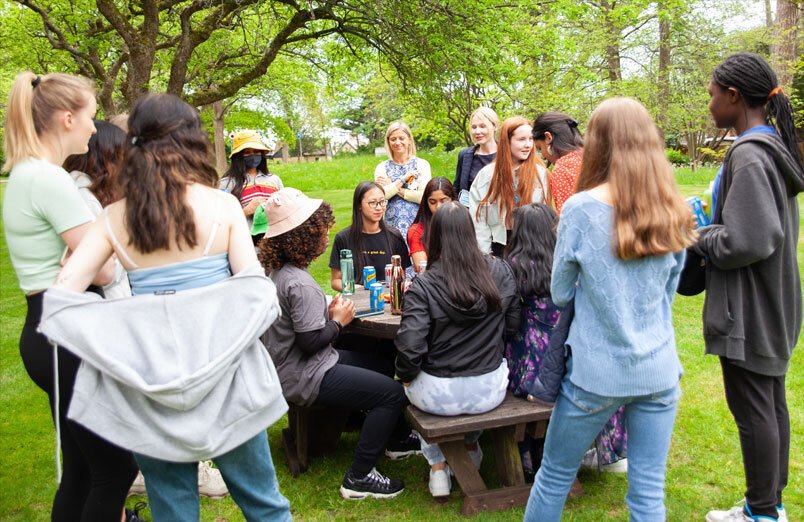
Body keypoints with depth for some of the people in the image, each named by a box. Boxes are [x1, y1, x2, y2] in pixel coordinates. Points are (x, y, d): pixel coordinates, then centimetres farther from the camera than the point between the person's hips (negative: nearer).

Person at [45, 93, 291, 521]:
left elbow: (61, 295, -5)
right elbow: (254, 288, -9)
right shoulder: (221, 204, -5)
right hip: (223, 371, -2)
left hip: (149, 382, 2)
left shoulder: (113, 217, 1)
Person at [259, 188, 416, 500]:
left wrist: (327, 313, 1)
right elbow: (311, 341, -25)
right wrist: (339, 321, -10)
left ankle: (397, 438, 35)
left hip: (289, 366, 11)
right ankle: (359, 477, -3)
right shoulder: (299, 282, -27)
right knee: (392, 392, -14)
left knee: (379, 363, 22)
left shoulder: (276, 270, 6)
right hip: (306, 378, -11)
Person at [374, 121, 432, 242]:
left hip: (417, 224, -1)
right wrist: (403, 179, -10)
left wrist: (394, 188, -5)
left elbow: (424, 196, -8)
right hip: (392, 226, 1)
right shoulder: (382, 167, 9)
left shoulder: (422, 164, 5)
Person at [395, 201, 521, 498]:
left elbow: (410, 346, -22)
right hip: (490, 391, 3)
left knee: (417, 378, 33)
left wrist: (405, 376, -2)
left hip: (438, 395, -3)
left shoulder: (423, 286, -19)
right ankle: (470, 447, 51)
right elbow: (512, 325, 3)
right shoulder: (500, 271, -8)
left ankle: (438, 466, 31)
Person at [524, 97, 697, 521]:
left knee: (554, 477, 15)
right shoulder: (673, 214, 0)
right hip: (659, 370, 4)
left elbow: (560, 294, -3)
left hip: (598, 372, -4)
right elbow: (668, 292, 11)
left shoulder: (581, 208, -13)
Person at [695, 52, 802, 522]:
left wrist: (700, 240, -10)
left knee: (752, 408, 2)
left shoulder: (749, 155, -21)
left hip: (748, 308, -10)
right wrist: (710, 227, 11)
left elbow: (747, 241, -26)